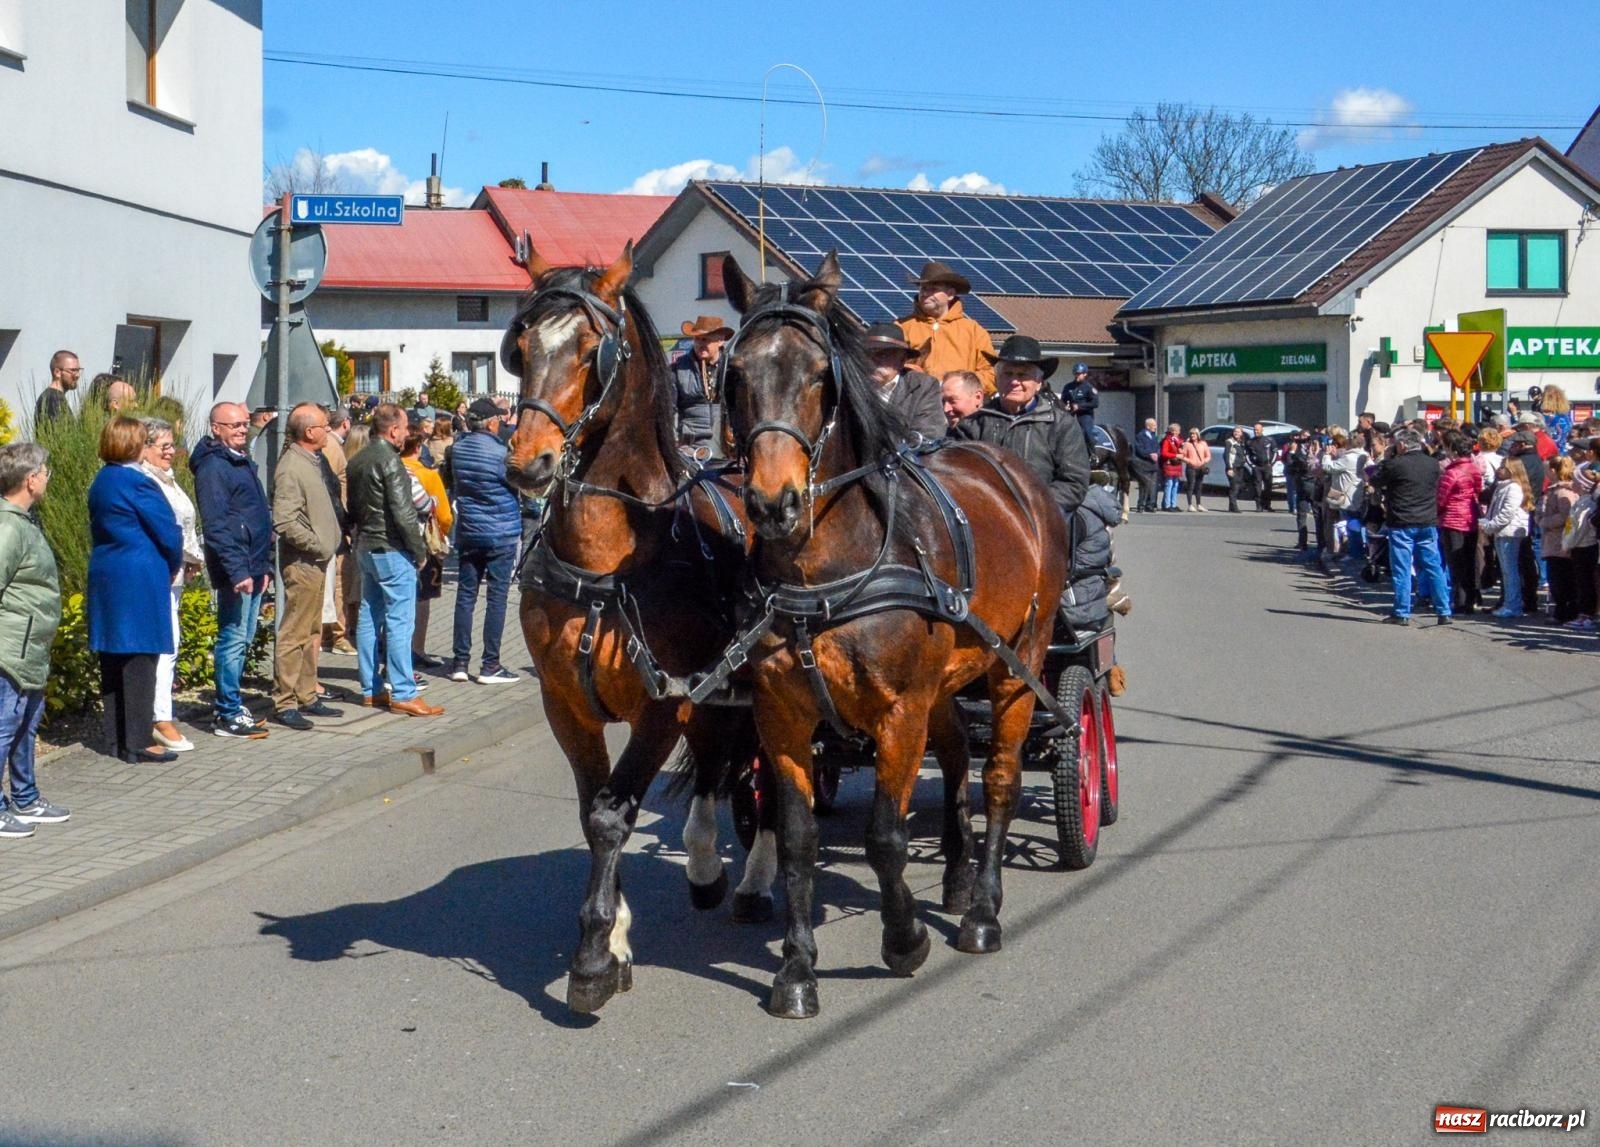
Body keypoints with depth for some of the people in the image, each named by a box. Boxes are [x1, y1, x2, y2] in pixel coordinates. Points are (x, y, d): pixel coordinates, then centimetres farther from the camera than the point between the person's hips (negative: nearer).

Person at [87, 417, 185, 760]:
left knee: (113, 661, 12)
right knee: (140, 659, -4)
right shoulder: (136, 482, -14)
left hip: (105, 579, 9)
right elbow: (169, 534, -13)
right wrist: (172, 569, 6)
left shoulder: (100, 482, 11)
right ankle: (139, 742, -2)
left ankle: (120, 736, 19)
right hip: (140, 582, -9)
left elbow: (102, 531, 15)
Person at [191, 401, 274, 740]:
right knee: (234, 639, -6)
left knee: (243, 639, 14)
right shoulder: (213, 466, -12)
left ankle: (229, 705, 23)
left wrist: (264, 566, 21)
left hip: (253, 567, 9)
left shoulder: (243, 463, 18)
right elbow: (215, 525, -19)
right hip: (235, 569, -9)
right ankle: (228, 715, -1)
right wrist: (237, 571, -23)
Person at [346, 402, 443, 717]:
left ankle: (370, 689, 18)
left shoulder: (356, 460, 11)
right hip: (391, 550, -9)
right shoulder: (390, 460, -17)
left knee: (369, 617, 12)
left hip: (365, 547, 9)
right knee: (399, 620, -7)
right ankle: (403, 694, -8)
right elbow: (402, 512, -20)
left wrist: (360, 535, 20)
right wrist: (419, 549, -12)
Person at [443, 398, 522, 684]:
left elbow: (449, 484, 15)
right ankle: (490, 665, 0)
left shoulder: (457, 449, 1)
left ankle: (460, 662, 11)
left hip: (467, 532, 5)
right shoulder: (501, 453, -16)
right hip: (501, 534, -5)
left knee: (465, 596, 10)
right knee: (496, 597, 0)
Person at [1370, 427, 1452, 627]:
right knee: (1434, 567, 8)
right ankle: (1444, 612, 7)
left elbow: (1376, 482, 2)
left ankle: (1402, 613, 3)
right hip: (1428, 522, 4)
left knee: (1401, 569, 2)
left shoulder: (1395, 464, -12)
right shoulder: (1432, 464, 3)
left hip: (1401, 523, -4)